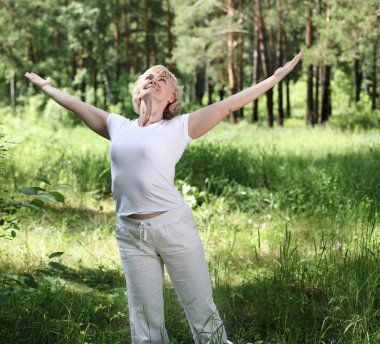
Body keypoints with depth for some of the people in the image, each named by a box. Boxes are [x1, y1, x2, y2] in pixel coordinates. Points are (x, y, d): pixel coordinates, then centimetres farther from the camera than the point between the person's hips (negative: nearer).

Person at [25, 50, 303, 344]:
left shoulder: (179, 128, 1)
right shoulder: (119, 127, 12)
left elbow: (229, 104, -3)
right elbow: (77, 105, 25)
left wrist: (276, 77, -5)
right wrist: (46, 86, 36)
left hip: (175, 227, -3)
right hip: (130, 234, 4)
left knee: (202, 310, 3)